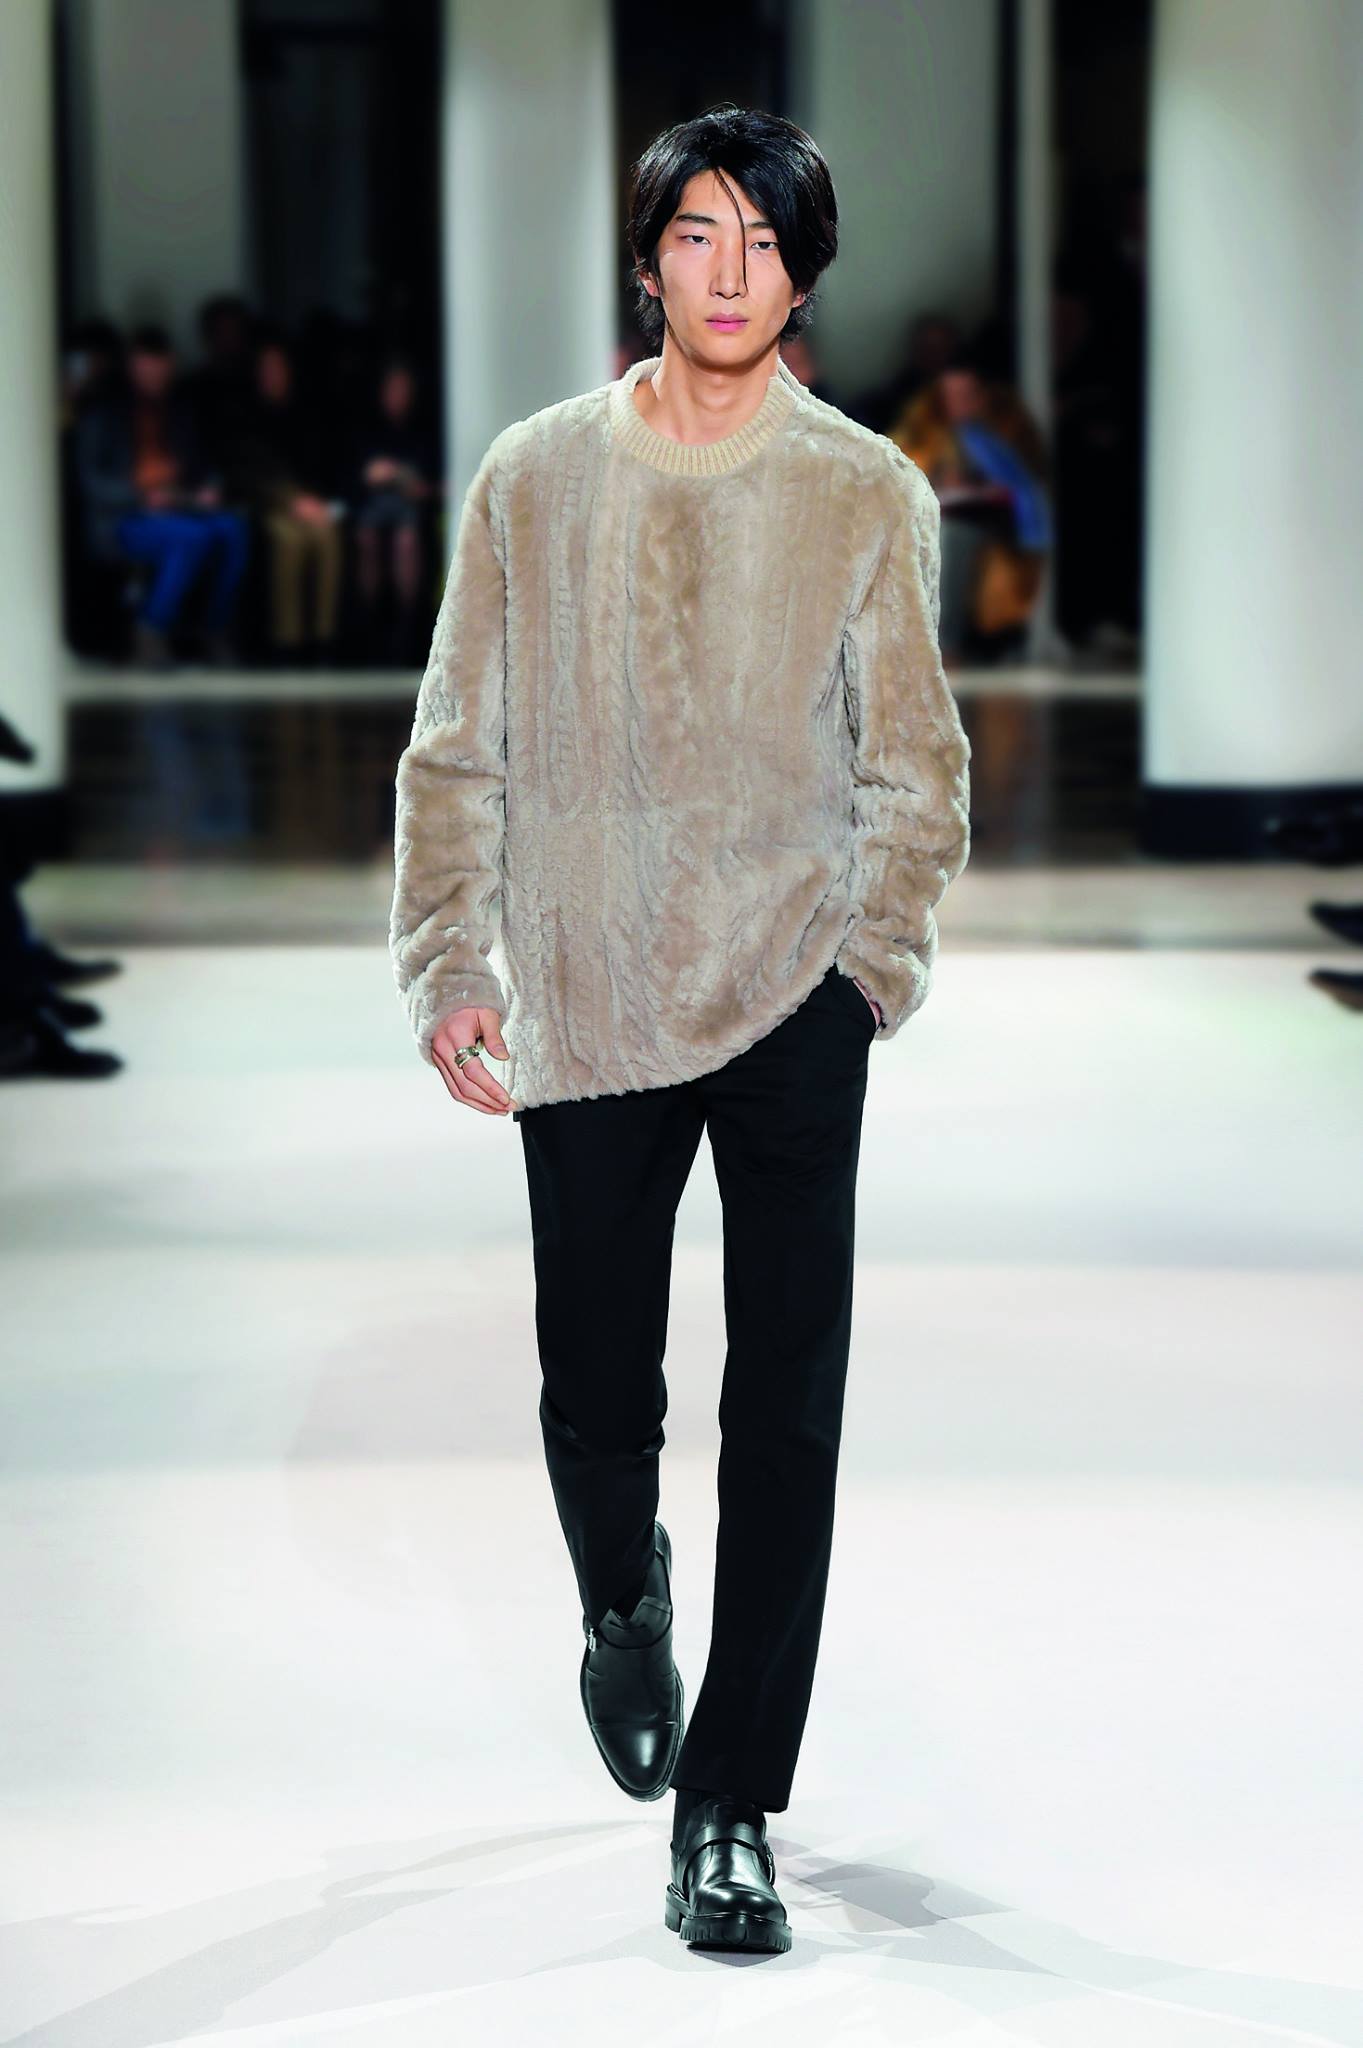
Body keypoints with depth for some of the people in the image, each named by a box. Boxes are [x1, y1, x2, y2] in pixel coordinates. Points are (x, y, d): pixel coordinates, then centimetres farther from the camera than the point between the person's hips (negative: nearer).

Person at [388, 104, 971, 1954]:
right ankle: (623, 1598, 42)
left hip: (792, 998, -1)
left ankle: (729, 1808, 3)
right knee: (597, 1389, 8)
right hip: (585, 1003, 1)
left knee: (785, 1413, -4)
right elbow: (457, 750, 7)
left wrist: (878, 960, -9)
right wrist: (449, 964, -2)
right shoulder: (534, 478, 6)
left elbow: (916, 763, 4)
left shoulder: (866, 493, 4)